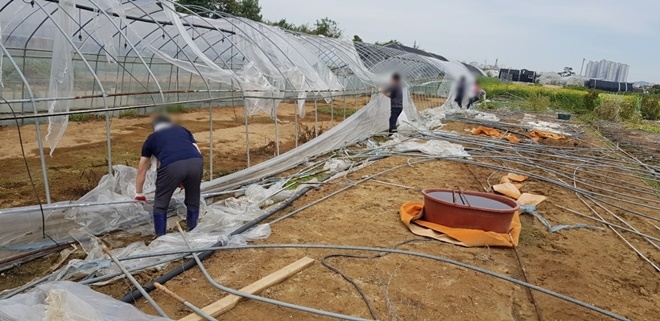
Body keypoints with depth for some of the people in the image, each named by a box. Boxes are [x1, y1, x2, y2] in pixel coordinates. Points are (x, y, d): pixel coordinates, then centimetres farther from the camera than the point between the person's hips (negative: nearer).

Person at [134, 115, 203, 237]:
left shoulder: (151, 138, 33)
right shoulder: (183, 130, 36)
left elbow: (141, 170, 40)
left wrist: (139, 194, 52)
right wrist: (186, 180, 38)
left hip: (172, 166, -2)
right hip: (196, 162, 3)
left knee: (160, 204, 19)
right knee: (193, 202, 24)